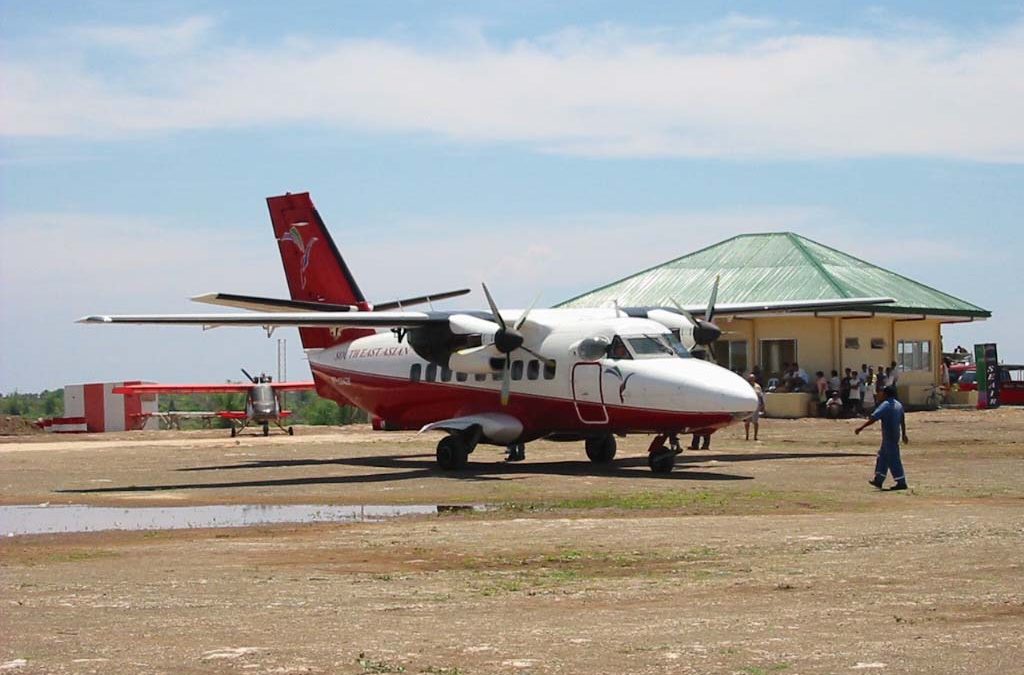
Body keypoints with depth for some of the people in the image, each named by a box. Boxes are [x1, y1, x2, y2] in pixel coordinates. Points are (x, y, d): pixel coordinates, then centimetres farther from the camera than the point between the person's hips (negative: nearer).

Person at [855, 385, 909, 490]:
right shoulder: (899, 405, 11)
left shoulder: (885, 405, -16)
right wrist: (904, 434, 28)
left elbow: (873, 418, -23)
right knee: (882, 455, 18)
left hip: (889, 436, -9)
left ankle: (901, 483, -4)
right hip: (896, 434, 9)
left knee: (893, 459, -5)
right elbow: (902, 421, 18)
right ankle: (878, 480, 23)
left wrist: (861, 428, -24)